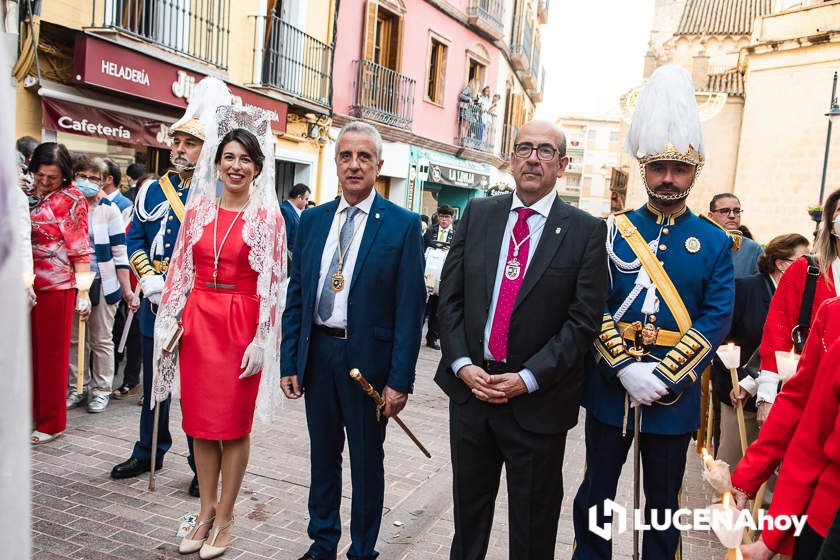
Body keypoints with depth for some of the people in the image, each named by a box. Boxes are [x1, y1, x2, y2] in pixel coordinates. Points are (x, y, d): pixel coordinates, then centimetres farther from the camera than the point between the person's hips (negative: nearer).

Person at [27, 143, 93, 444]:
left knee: (52, 354, 4)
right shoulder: (28, 193, 9)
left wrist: (83, 292, -15)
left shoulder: (71, 199, -7)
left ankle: (51, 422, 16)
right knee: (29, 351, 14)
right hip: (26, 285, 6)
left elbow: (80, 249, -11)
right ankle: (33, 412, 29)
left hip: (56, 286, -6)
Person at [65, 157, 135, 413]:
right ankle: (78, 387, 23)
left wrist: (127, 289, -7)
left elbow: (120, 252, -4)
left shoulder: (109, 209, -2)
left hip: (103, 284, -3)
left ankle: (101, 390, 17)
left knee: (101, 340, 5)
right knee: (74, 339, 9)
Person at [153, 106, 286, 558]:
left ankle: (224, 518, 22)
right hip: (199, 320, 4)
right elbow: (181, 270, 10)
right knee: (199, 418, 11)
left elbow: (272, 283, -7)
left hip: (242, 324, -4)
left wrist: (261, 339, -12)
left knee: (234, 422, 5)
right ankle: (206, 511, 28)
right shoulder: (198, 209, 7)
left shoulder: (267, 217, -5)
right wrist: (170, 322, 6)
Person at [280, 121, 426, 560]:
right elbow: (295, 296, 7)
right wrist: (289, 362, 3)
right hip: (317, 354, 4)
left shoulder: (403, 225, -7)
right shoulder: (312, 220, 6)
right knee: (323, 457, 18)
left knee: (367, 462, 12)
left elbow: (410, 308, -10)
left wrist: (400, 380, -13)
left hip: (368, 358, -4)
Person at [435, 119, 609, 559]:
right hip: (470, 385, 3)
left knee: (532, 524, 15)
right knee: (468, 508, 20)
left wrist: (527, 378, -15)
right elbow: (450, 296, 3)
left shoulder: (586, 231, -5)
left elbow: (583, 319, -9)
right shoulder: (477, 214, 5)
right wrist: (462, 364, -8)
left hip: (538, 399, -2)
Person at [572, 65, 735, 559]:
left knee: (664, 500, 15)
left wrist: (665, 376, -16)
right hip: (610, 384, 1)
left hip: (676, 392, 0)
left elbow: (716, 320, -5)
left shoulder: (714, 242, 1)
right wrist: (626, 369, -16)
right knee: (597, 490, 15)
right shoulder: (611, 232, 0)